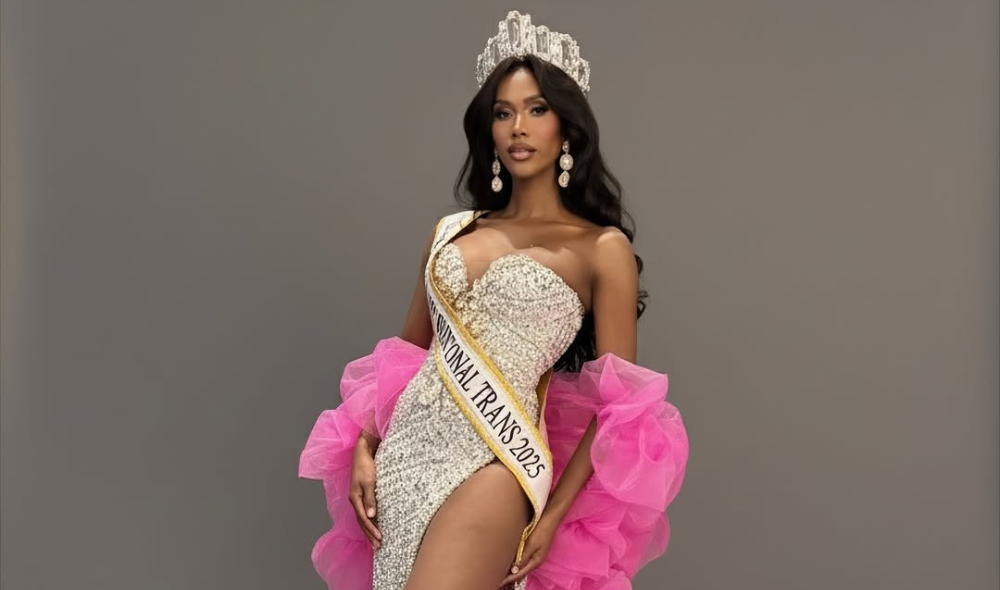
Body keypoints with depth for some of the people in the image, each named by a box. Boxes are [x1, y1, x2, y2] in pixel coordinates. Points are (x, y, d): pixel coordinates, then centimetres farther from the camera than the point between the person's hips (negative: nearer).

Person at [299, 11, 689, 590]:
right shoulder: (451, 231, 12)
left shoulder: (601, 248, -2)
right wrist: (363, 447, 4)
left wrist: (553, 516, -9)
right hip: (403, 452, 5)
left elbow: (618, 405, -3)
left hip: (492, 463, -5)